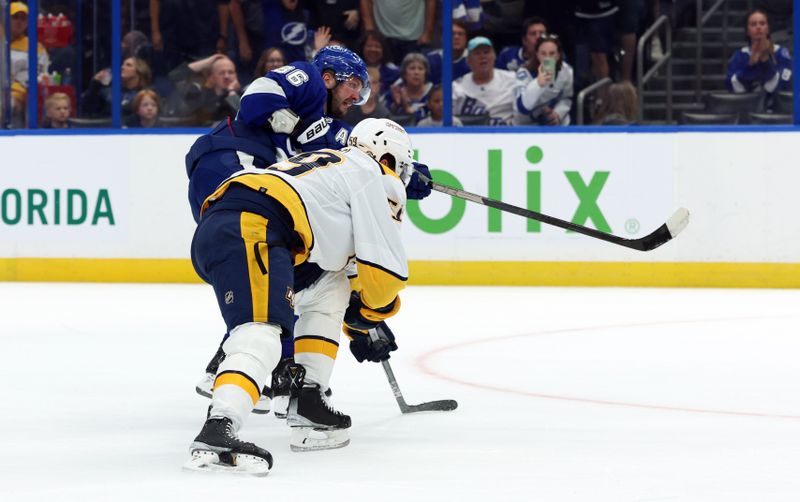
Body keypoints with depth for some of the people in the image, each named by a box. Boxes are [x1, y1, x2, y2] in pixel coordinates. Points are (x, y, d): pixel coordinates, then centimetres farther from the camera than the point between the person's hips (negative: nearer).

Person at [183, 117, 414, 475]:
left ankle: (307, 401, 25)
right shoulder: (370, 174, 12)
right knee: (260, 336, -24)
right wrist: (371, 312, 24)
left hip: (210, 233, 9)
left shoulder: (326, 162, 37)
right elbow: (385, 264, 6)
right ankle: (216, 432, -46)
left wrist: (354, 321, 47)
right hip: (249, 230, -9)